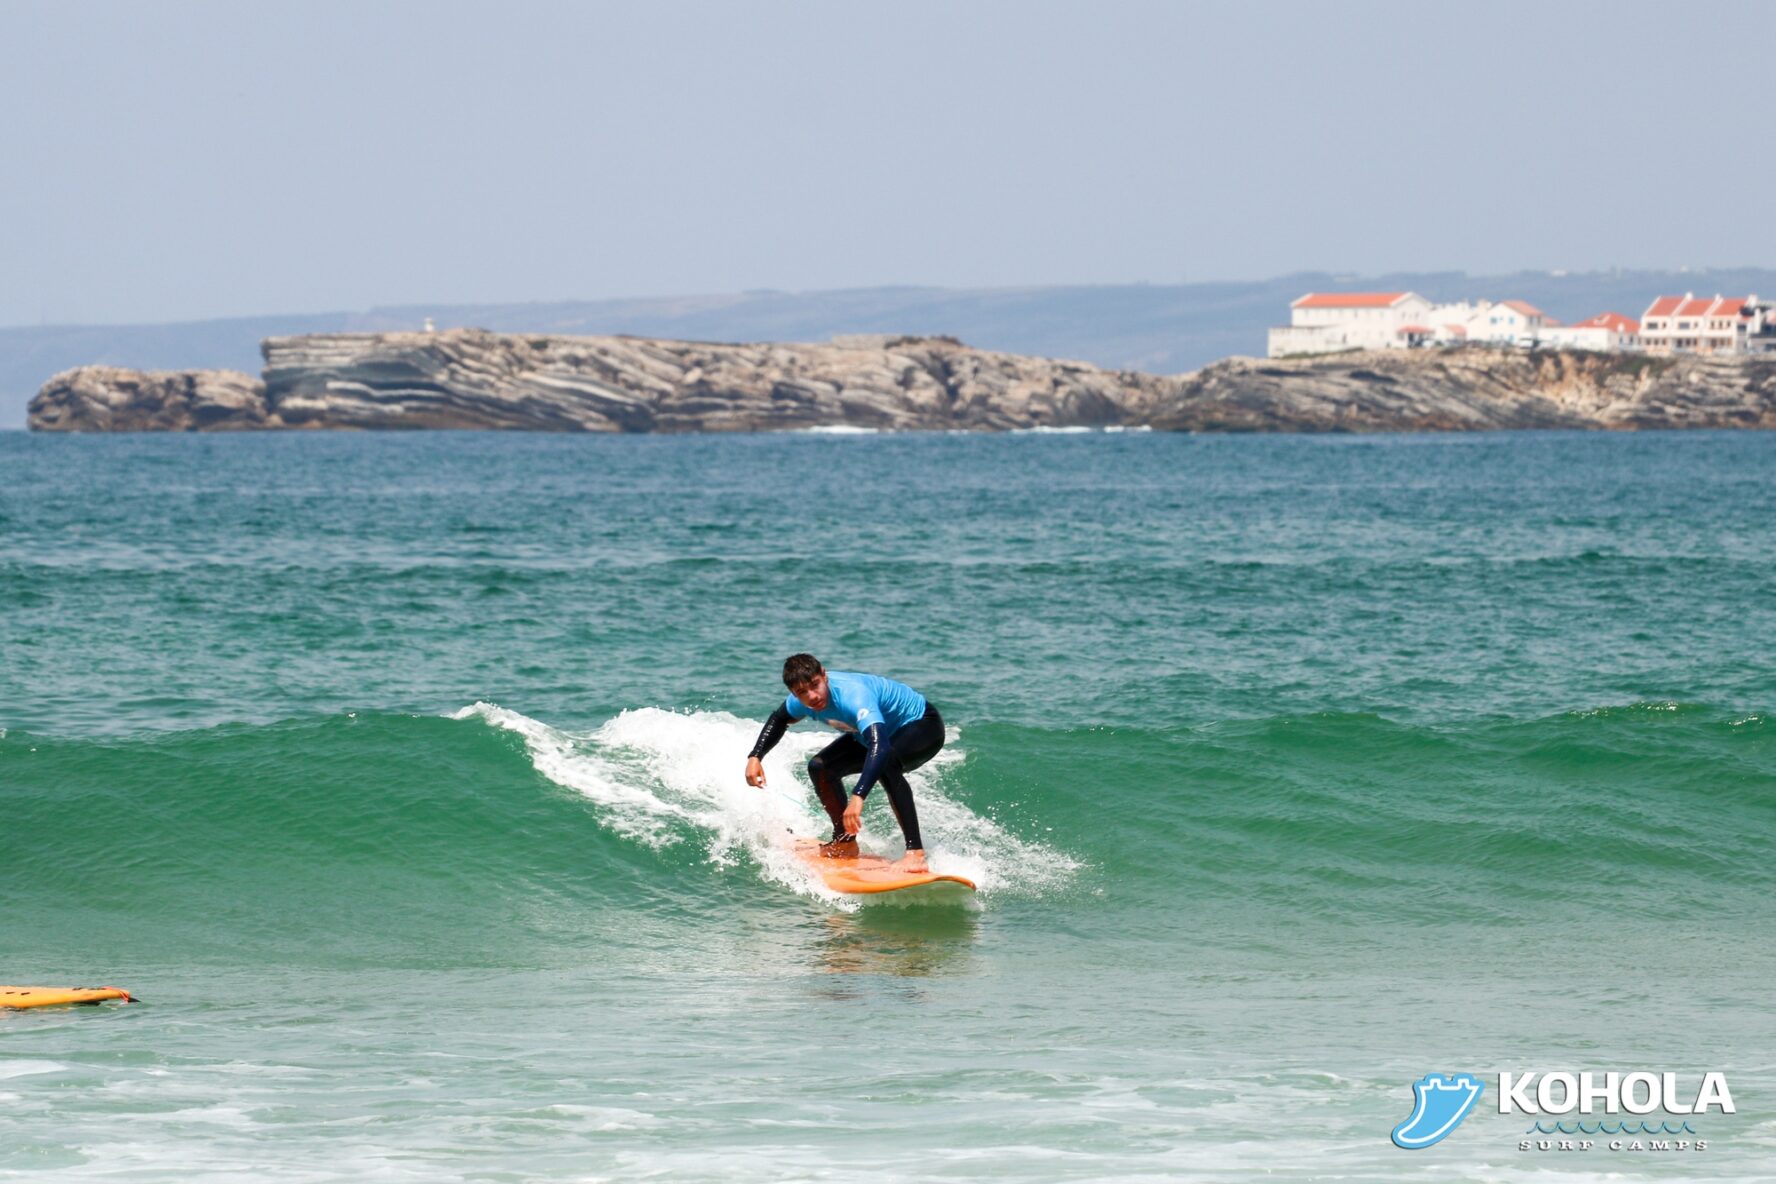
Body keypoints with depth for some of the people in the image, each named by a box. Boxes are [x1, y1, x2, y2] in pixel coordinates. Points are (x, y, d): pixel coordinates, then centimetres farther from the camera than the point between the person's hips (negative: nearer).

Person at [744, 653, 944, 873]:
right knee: (821, 768, 2)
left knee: (885, 766, -38)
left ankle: (916, 854, -41)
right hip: (889, 730, 9)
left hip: (923, 725, -9)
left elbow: (879, 746, -54)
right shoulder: (803, 700, -14)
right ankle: (845, 843, 19)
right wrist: (755, 757, -3)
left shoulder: (853, 696, -40)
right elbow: (779, 719, 11)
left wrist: (858, 798, -63)